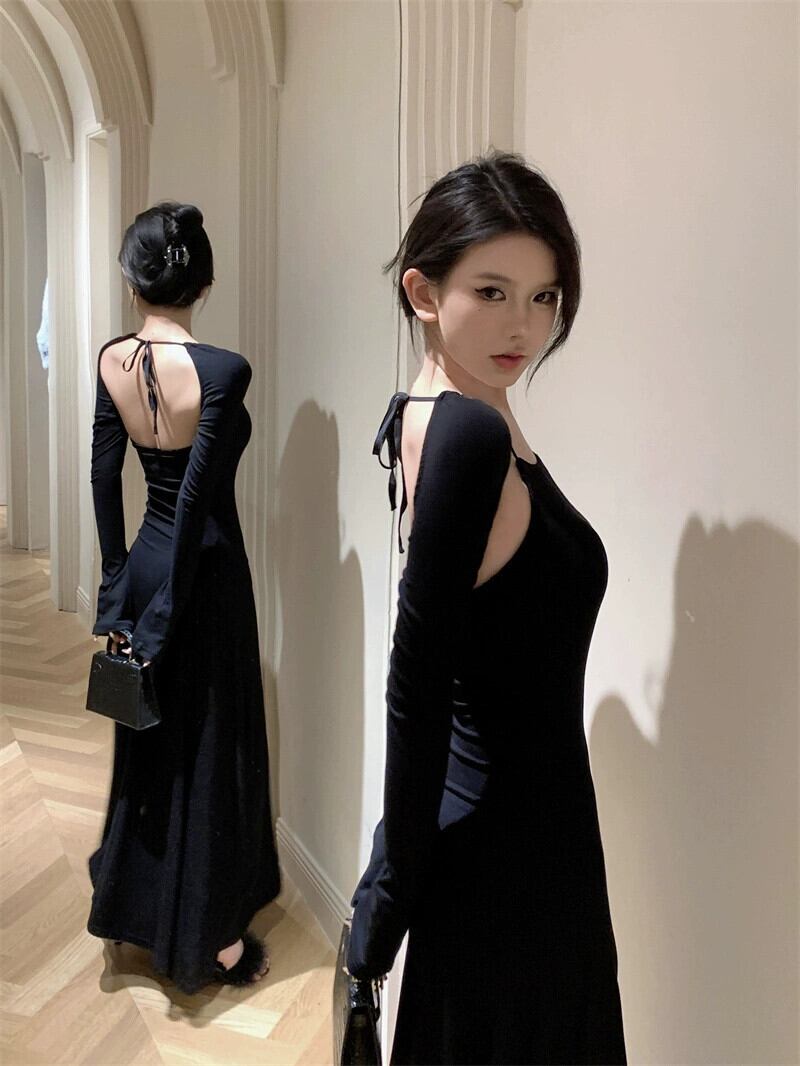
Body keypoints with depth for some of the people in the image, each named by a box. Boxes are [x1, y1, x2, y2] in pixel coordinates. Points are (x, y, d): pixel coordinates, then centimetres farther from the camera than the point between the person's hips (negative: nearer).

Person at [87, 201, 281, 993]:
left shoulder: (111, 361, -2)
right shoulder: (222, 371, -19)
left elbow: (105, 477, 0)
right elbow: (195, 499, -21)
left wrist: (117, 594, 6)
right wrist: (164, 616, -14)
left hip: (145, 565, 6)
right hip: (205, 574, -6)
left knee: (150, 741, 21)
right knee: (208, 750, 8)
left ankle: (134, 905, 41)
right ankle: (210, 940, 24)